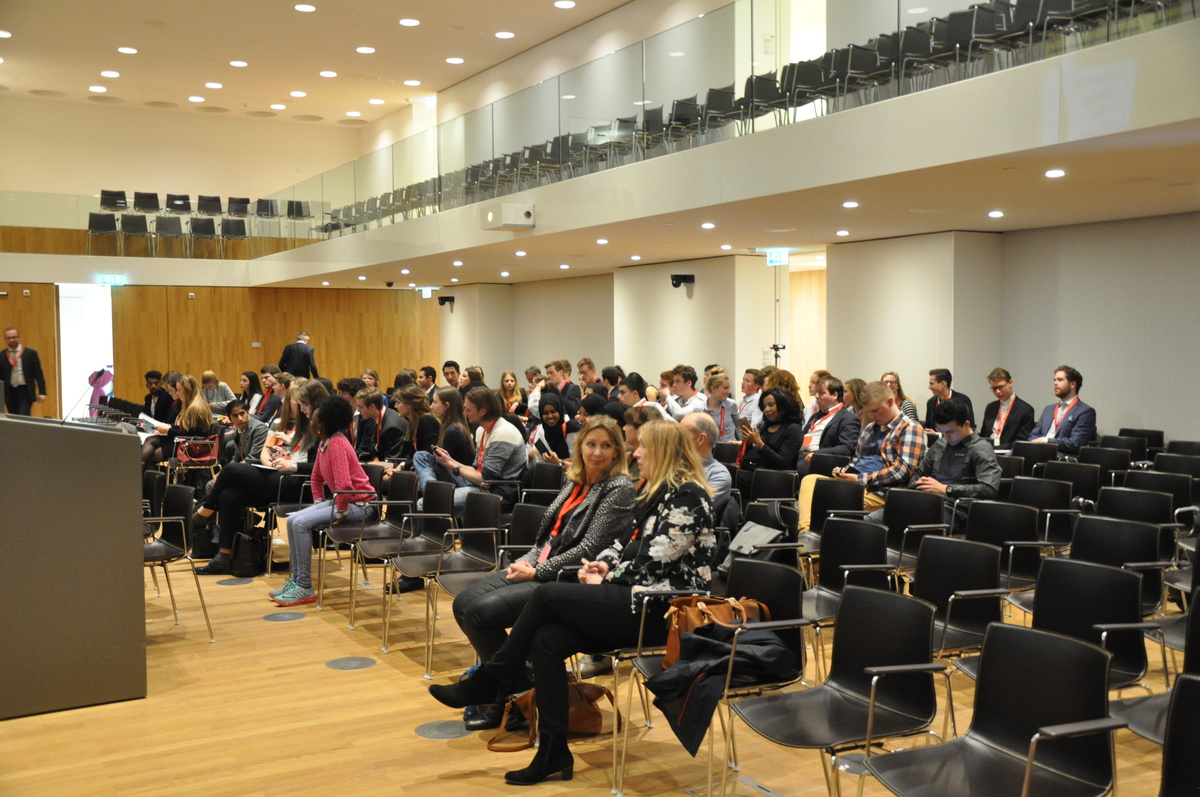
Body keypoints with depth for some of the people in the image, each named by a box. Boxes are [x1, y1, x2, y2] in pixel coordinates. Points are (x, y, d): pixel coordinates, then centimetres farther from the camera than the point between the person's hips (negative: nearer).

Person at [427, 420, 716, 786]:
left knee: (546, 595, -15)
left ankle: (488, 683, 1)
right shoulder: (655, 491, 18)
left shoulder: (688, 496, -13)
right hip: (638, 600, 9)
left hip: (663, 610, -9)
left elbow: (655, 559, -18)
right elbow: (628, 542, 20)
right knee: (546, 639, -12)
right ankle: (553, 753, -6)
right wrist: (604, 564, 0)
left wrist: (605, 581, -7)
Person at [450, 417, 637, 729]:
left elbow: (589, 549, -17)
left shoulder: (619, 489, -10)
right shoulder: (574, 482, 14)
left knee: (480, 613, -20)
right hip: (540, 567, 9)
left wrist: (537, 572, -15)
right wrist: (527, 560, -1)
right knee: (464, 603, -4)